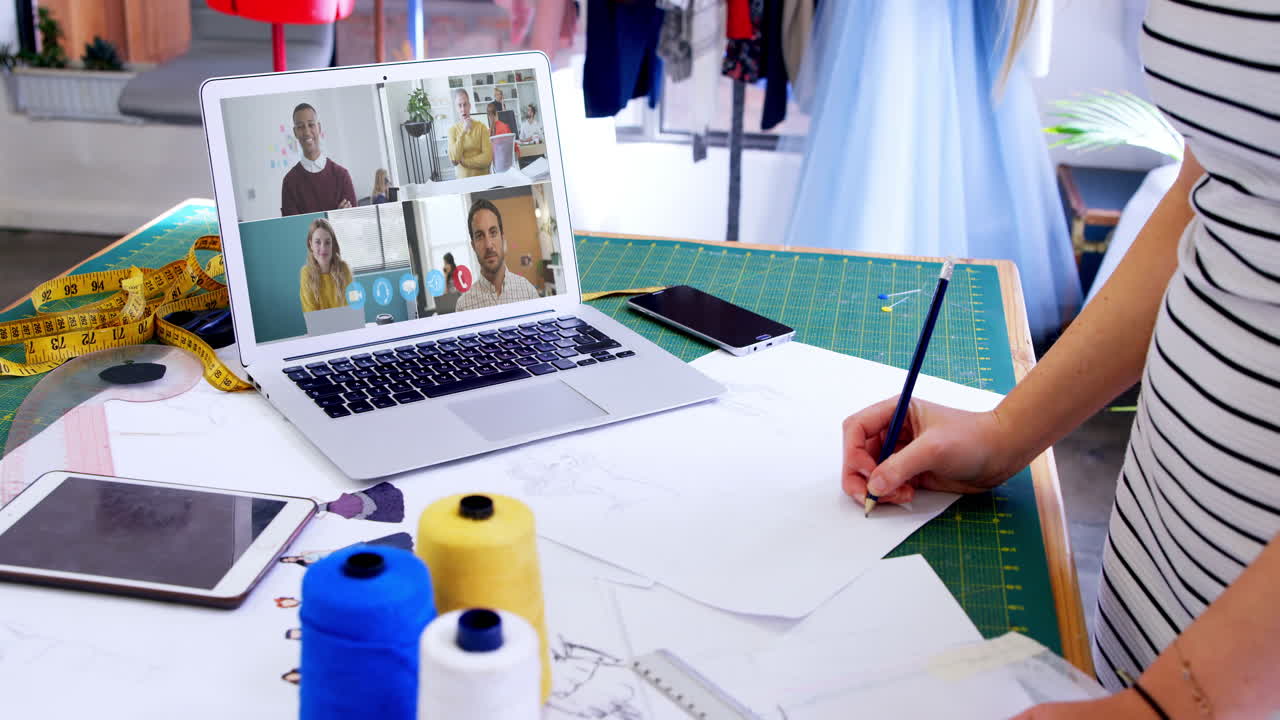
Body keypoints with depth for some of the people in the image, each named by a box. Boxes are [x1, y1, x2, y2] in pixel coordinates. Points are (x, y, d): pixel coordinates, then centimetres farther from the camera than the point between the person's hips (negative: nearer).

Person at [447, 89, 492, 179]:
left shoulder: (481, 127, 0)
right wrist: (463, 132, -11)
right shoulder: (452, 130, 3)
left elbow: (488, 158, -7)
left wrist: (463, 161, -7)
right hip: (463, 179, 0)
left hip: (483, 176, 0)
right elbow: (454, 160, -9)